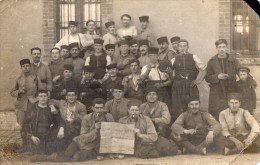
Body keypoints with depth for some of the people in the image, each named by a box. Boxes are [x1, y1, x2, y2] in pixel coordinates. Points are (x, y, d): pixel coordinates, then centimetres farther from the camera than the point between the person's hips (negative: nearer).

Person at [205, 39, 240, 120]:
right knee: (216, 117, -5)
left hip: (231, 93, 0)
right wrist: (217, 77, -11)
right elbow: (207, 78, 5)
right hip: (216, 94, 0)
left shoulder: (233, 61, 7)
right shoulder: (211, 62, 6)